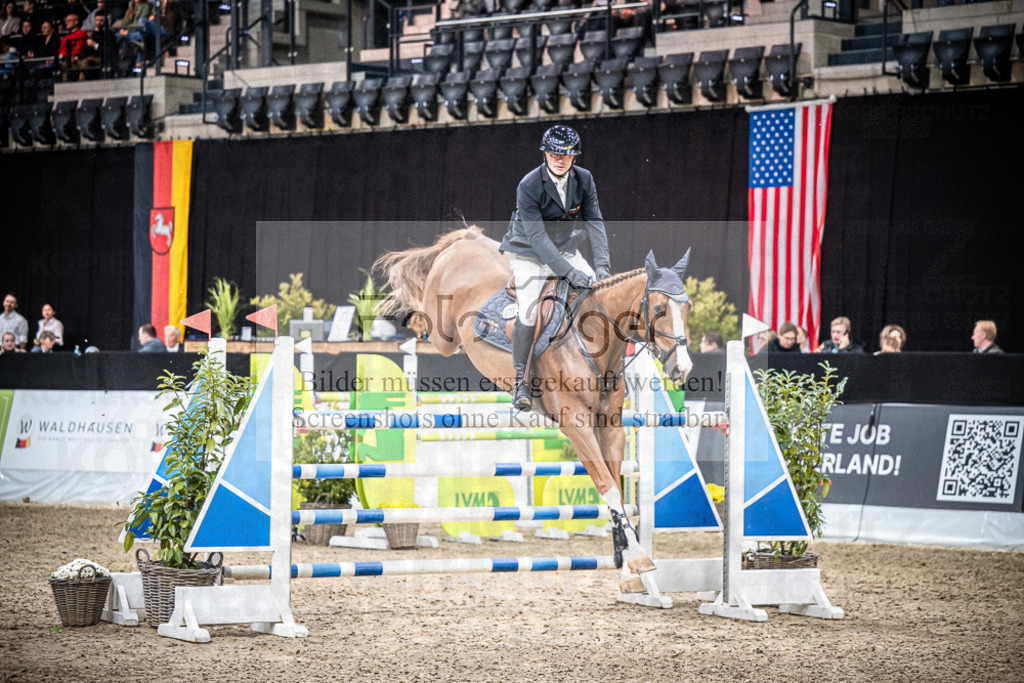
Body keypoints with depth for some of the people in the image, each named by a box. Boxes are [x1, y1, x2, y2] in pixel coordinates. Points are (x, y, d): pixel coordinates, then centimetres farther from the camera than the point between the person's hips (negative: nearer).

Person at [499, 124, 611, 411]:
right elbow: (537, 236, -29)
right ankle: (521, 381, -6)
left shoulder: (584, 180, -10)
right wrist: (568, 272, -35)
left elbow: (594, 223, -10)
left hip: (564, 248, 5)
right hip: (528, 253, -5)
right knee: (527, 314, -20)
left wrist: (602, 265, -24)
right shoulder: (528, 186, -25)